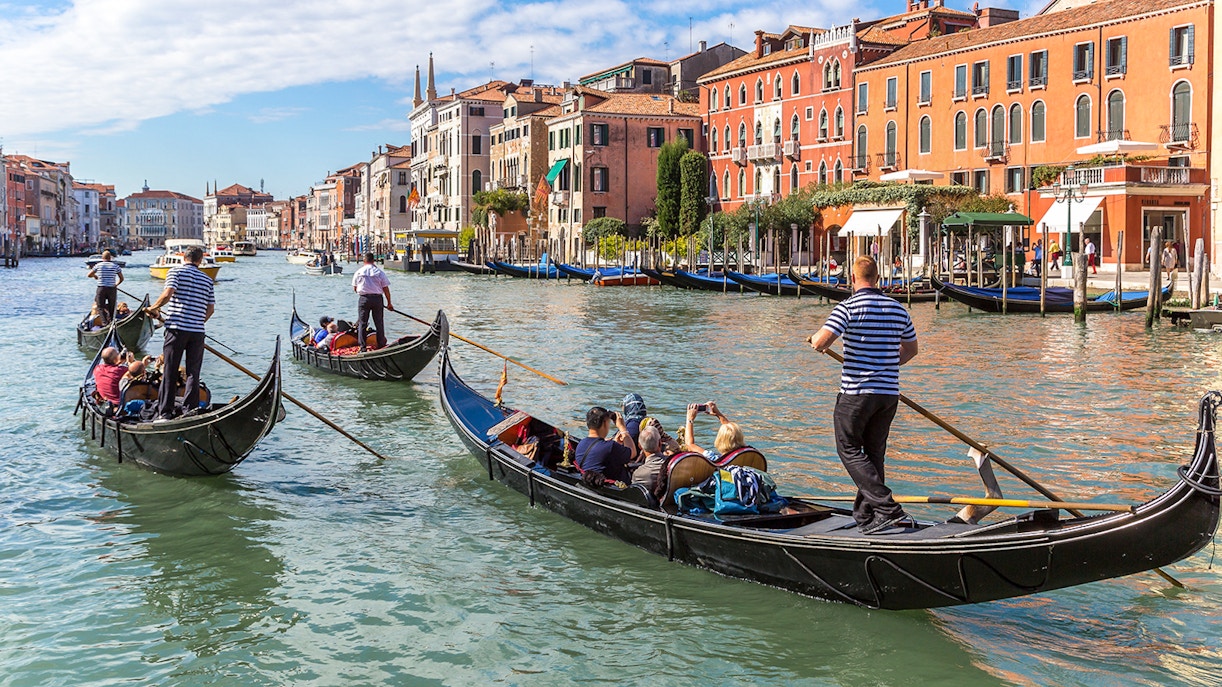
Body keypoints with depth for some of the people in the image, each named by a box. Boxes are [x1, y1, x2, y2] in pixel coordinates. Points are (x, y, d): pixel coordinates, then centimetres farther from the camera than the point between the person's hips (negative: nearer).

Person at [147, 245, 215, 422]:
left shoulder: (176, 271, 1)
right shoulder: (207, 279, 13)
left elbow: (168, 293, -15)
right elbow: (211, 308, 13)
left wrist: (154, 308, 1)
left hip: (176, 328, -3)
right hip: (198, 331, 3)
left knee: (169, 372, 3)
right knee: (193, 373, 7)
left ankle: (165, 412, 2)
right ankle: (191, 411, 1)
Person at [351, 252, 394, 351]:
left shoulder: (359, 272, 1)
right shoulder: (380, 272, -1)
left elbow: (354, 288, 8)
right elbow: (386, 289, 0)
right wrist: (389, 303, 8)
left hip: (363, 299, 0)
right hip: (377, 298, 0)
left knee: (362, 323, 5)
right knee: (379, 323, 10)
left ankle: (362, 348, 1)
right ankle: (381, 345, 13)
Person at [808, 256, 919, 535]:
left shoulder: (848, 307, -11)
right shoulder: (898, 309, 8)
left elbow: (820, 342, -19)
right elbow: (911, 349, 19)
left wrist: (814, 338, 4)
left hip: (856, 393, -6)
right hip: (890, 392, 6)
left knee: (849, 449, 3)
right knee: (873, 453, 14)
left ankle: (889, 509, -9)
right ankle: (867, 517, 18)